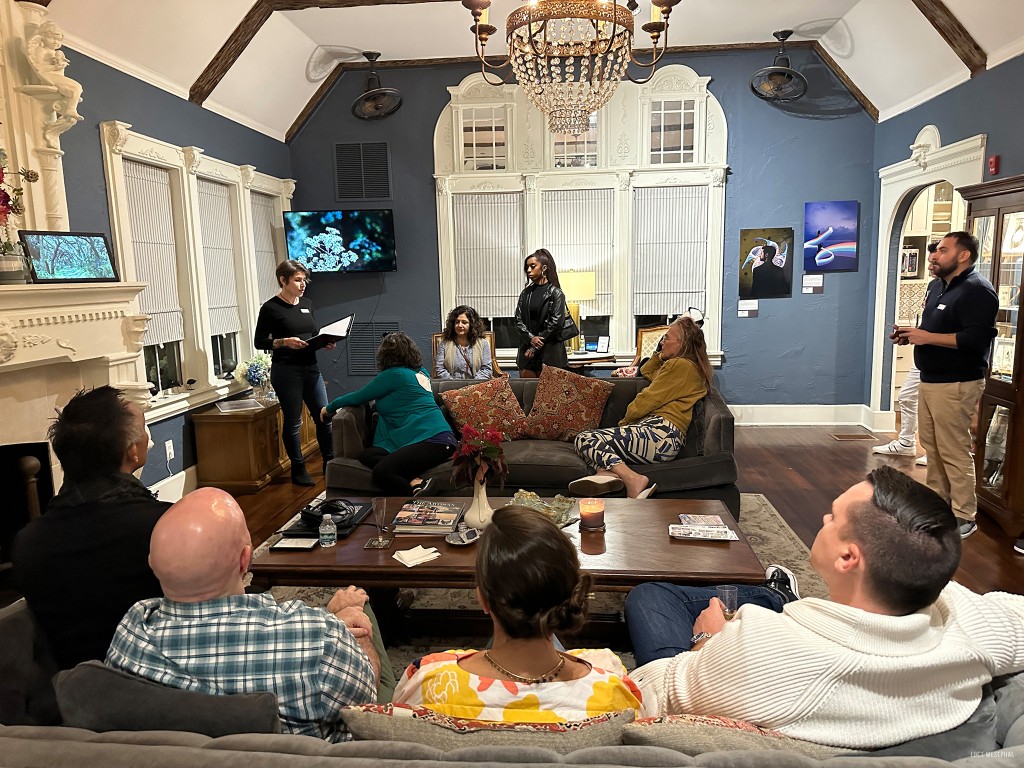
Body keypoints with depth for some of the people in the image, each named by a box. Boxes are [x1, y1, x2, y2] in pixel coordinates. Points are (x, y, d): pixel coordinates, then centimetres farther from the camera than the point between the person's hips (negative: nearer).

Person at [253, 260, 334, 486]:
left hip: (311, 368, 6)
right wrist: (285, 342, -19)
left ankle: (329, 463, 21)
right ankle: (298, 470, 18)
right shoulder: (271, 308, -7)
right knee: (293, 422, 4)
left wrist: (326, 342, -1)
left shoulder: (307, 304, 9)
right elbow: (259, 342, -4)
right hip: (286, 371, -5)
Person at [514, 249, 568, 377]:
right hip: (526, 349, 4)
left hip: (549, 351, -4)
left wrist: (536, 347, -8)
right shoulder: (526, 293, 12)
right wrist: (530, 338, -11)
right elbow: (518, 320, 6)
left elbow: (556, 323, -9)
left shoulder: (555, 293, -3)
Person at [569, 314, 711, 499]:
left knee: (584, 439, -19)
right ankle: (607, 472, -26)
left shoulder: (679, 365, -3)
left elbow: (647, 400, -5)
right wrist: (660, 353, 32)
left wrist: (625, 422, 8)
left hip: (660, 431, -11)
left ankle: (632, 479, -35)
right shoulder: (692, 366, 29)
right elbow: (646, 372, 44)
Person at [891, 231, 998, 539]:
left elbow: (976, 339, -25)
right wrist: (910, 335, 8)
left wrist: (927, 337, -23)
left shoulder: (977, 290, -14)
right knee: (931, 444, 15)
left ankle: (964, 517, 5)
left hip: (956, 384, -9)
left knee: (954, 451, -5)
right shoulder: (938, 285, 16)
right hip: (930, 379, 10)